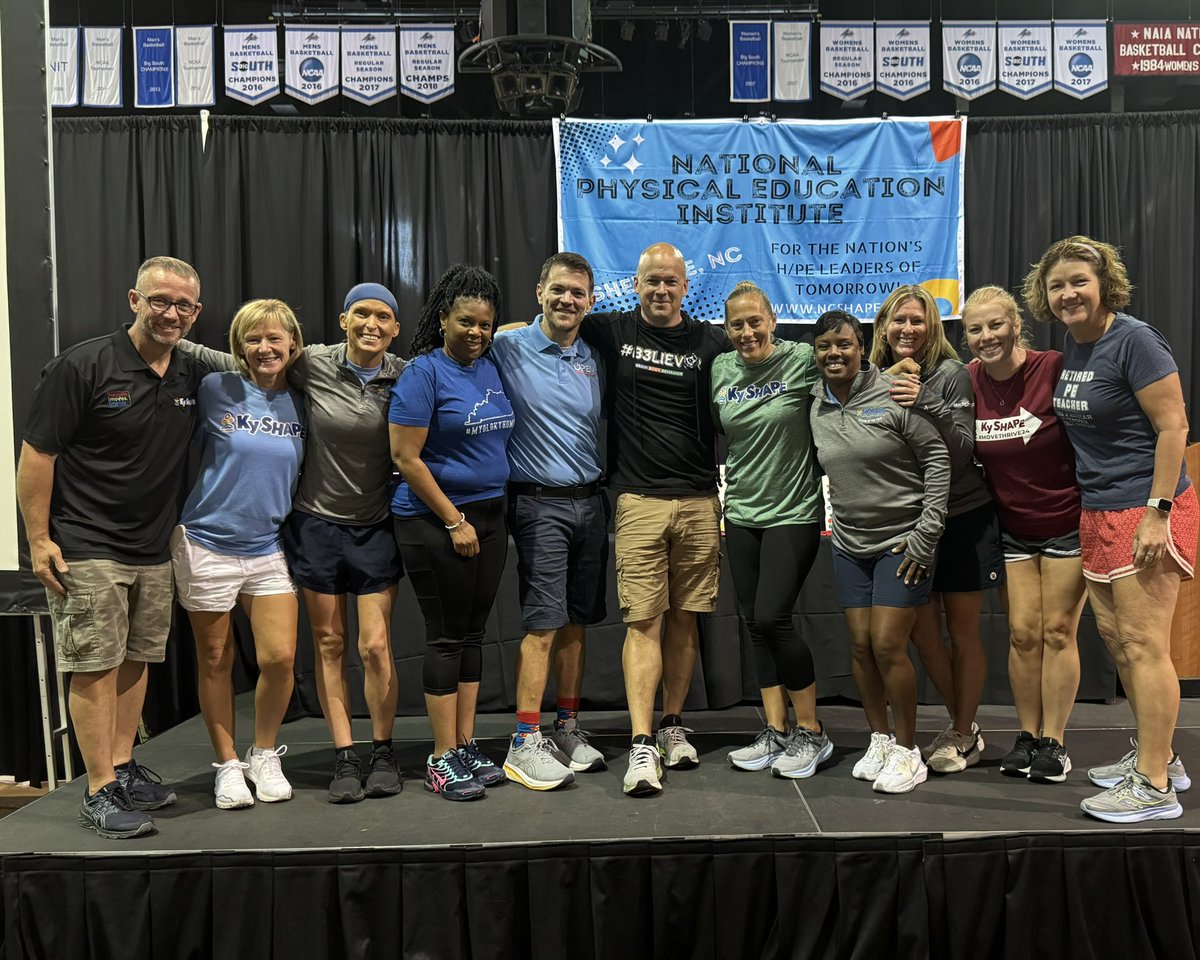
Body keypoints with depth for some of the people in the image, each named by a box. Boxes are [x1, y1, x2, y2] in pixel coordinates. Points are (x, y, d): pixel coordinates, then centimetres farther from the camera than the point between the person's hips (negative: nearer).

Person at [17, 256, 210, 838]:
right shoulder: (83, 366, -11)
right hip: (86, 549, -6)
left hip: (154, 550, 6)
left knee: (136, 660, 14)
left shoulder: (192, 377, 5)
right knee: (94, 667, -2)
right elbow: (36, 454, -11)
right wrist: (39, 540, -14)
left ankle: (123, 768, 27)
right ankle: (100, 793, 6)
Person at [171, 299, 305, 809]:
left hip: (269, 547, 2)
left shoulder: (301, 402, 4)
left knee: (280, 657, -7)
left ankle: (264, 757, 17)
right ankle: (227, 765, 24)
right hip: (207, 544, -2)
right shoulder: (216, 390, -5)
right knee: (215, 662, 7)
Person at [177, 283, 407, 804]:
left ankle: (383, 752, 15)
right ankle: (345, 757, 17)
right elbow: (240, 363, 4)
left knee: (375, 647, -4)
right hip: (315, 523, 1)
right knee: (329, 644, 6)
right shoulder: (313, 364, -6)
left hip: (375, 528, -1)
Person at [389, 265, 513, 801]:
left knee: (473, 632, 11)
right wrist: (454, 521, -14)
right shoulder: (424, 372, -11)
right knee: (446, 636, -1)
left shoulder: (492, 368, 9)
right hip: (435, 521, -7)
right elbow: (406, 457, -15)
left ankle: (466, 747, 21)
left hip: (489, 517, 7)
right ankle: (442, 760, 9)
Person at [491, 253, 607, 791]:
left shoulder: (593, 358, 11)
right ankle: (525, 744, 2)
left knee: (577, 622, 11)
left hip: (592, 502, 5)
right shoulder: (507, 349, -5)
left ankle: (568, 729, 22)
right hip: (540, 504, -5)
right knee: (542, 623, -7)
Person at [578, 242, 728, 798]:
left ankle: (673, 727, 23)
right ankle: (642, 746, -3)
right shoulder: (611, 332, 6)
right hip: (639, 500, -2)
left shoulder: (710, 343, 8)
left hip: (700, 501, 2)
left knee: (683, 620, 9)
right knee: (643, 622, -6)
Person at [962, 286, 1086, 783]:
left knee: (1057, 632, 2)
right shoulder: (968, 382, -5)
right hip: (1012, 531, 4)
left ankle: (1053, 742, 14)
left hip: (1067, 524, -3)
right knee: (1022, 634, 6)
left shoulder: (1055, 369, -18)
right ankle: (1027, 737, 19)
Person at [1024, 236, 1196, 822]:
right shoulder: (1072, 344, 11)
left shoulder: (1133, 340, -13)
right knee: (1113, 634, 13)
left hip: (1148, 509, -9)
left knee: (1143, 643, -6)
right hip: (1098, 511, 9)